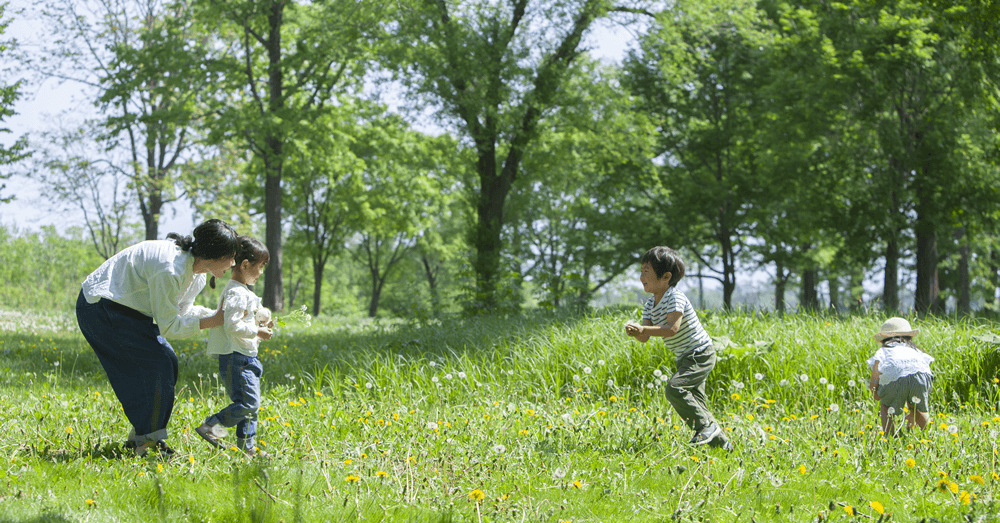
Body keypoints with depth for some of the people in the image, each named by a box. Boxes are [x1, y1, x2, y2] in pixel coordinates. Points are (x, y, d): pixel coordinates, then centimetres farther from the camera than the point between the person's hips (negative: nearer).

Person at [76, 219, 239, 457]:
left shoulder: (195, 273, 0)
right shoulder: (169, 270, -30)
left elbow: (182, 310, 9)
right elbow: (169, 326, -23)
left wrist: (220, 315, -3)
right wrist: (215, 321, -22)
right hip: (100, 309, -10)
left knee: (166, 363, 6)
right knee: (157, 363, -14)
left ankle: (139, 437, 12)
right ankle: (147, 441, -7)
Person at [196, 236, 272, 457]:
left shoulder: (243, 291, 18)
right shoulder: (236, 293, -16)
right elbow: (232, 326, -24)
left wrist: (261, 325, 15)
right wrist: (257, 332, -17)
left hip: (246, 358, 11)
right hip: (235, 358, -11)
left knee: (250, 404, 12)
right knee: (249, 403, -15)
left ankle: (246, 445, 15)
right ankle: (210, 427, -10)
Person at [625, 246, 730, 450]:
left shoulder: (675, 298, -19)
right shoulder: (650, 306, 6)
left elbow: (672, 329, -31)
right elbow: (645, 337, -2)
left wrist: (643, 329, -36)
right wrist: (635, 332, -25)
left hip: (701, 355, -10)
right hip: (686, 358, 10)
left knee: (675, 388, -25)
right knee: (695, 403, 10)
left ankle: (706, 426, -12)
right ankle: (720, 442, 21)